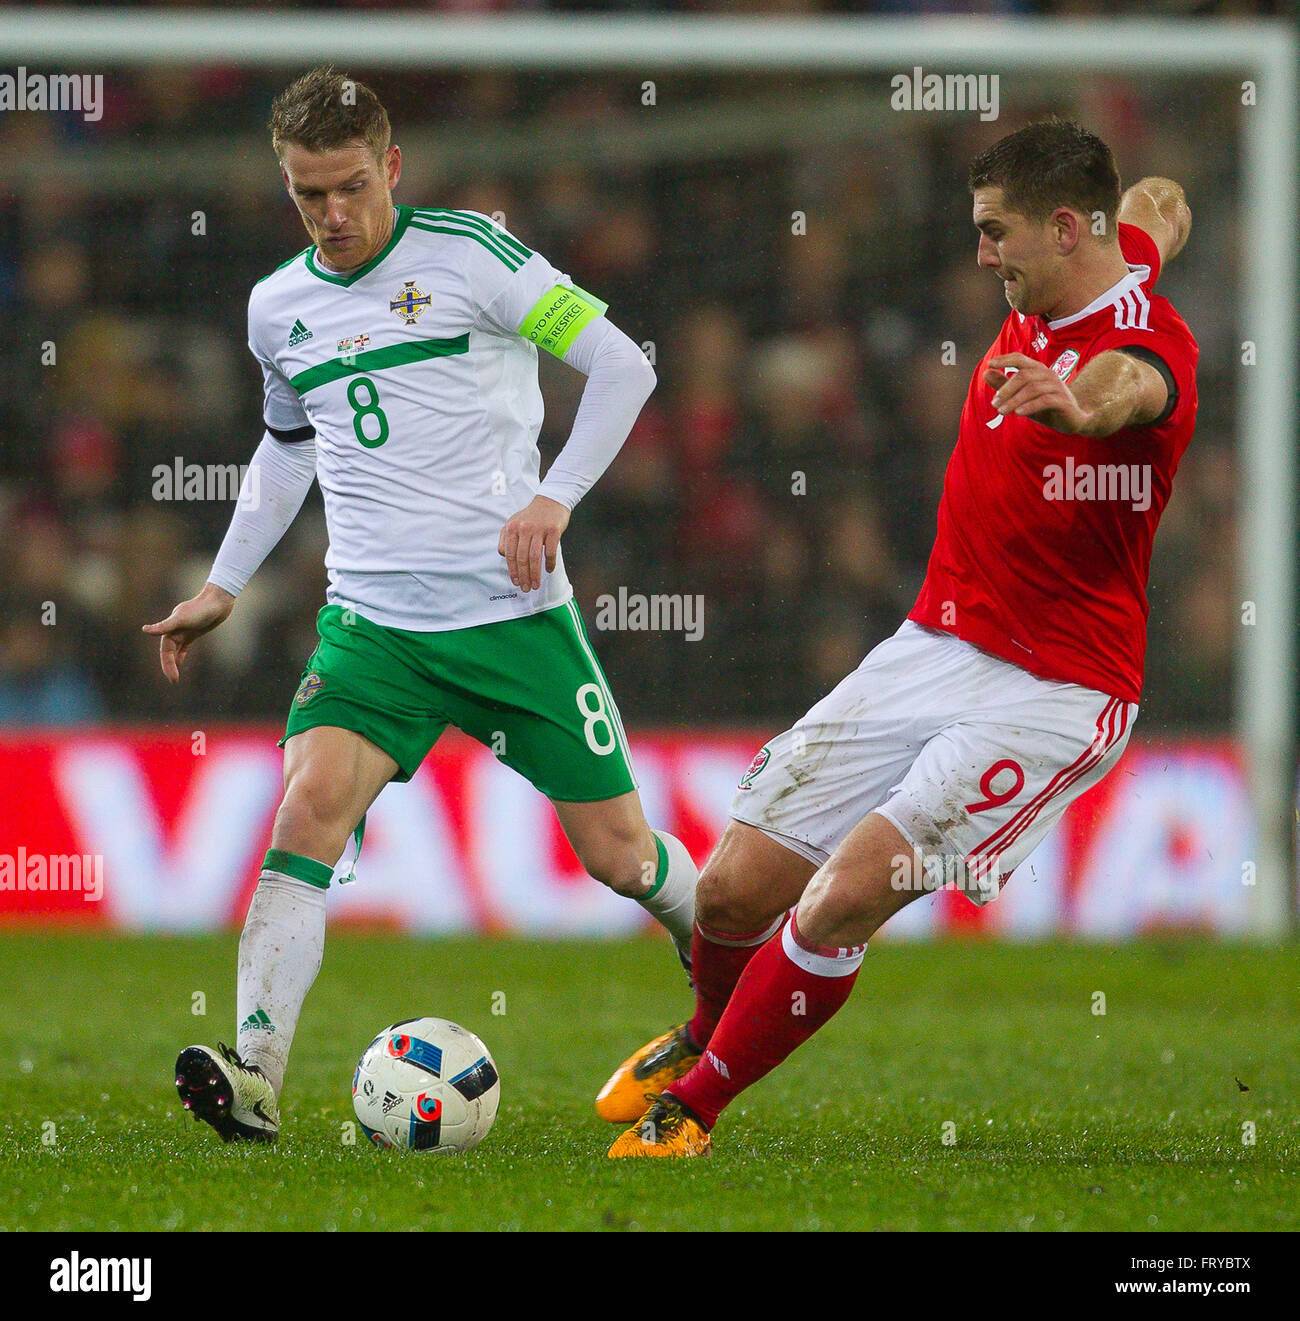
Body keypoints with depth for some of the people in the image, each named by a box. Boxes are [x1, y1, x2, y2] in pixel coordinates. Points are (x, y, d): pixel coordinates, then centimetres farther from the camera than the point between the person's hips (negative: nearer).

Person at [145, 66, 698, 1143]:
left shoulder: (467, 253, -6)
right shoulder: (277, 308, 9)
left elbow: (621, 365, -6)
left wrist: (555, 498, -17)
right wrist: (224, 587, 25)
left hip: (515, 612, -3)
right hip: (372, 626, 3)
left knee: (618, 854, 4)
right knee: (312, 803, -22)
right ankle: (253, 1079, -31)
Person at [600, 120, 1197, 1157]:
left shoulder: (1147, 341, -21)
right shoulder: (1047, 297, 4)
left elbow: (1126, 389, -49)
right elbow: (1159, 207, 26)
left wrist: (1075, 401, -71)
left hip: (1055, 695, -8)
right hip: (931, 647, 8)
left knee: (847, 894, -24)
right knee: (735, 887, 3)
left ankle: (690, 1108, -3)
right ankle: (705, 1036, 37)